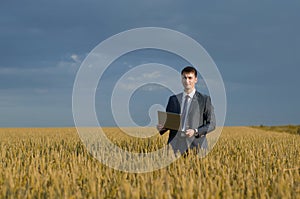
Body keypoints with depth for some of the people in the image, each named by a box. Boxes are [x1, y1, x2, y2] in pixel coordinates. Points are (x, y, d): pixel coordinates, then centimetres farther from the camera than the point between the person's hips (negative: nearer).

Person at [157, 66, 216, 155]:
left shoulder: (204, 99, 5)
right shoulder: (173, 99, 16)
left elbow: (211, 124, 3)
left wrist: (195, 131, -12)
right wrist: (161, 127, -2)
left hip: (195, 144, -2)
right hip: (176, 145, 2)